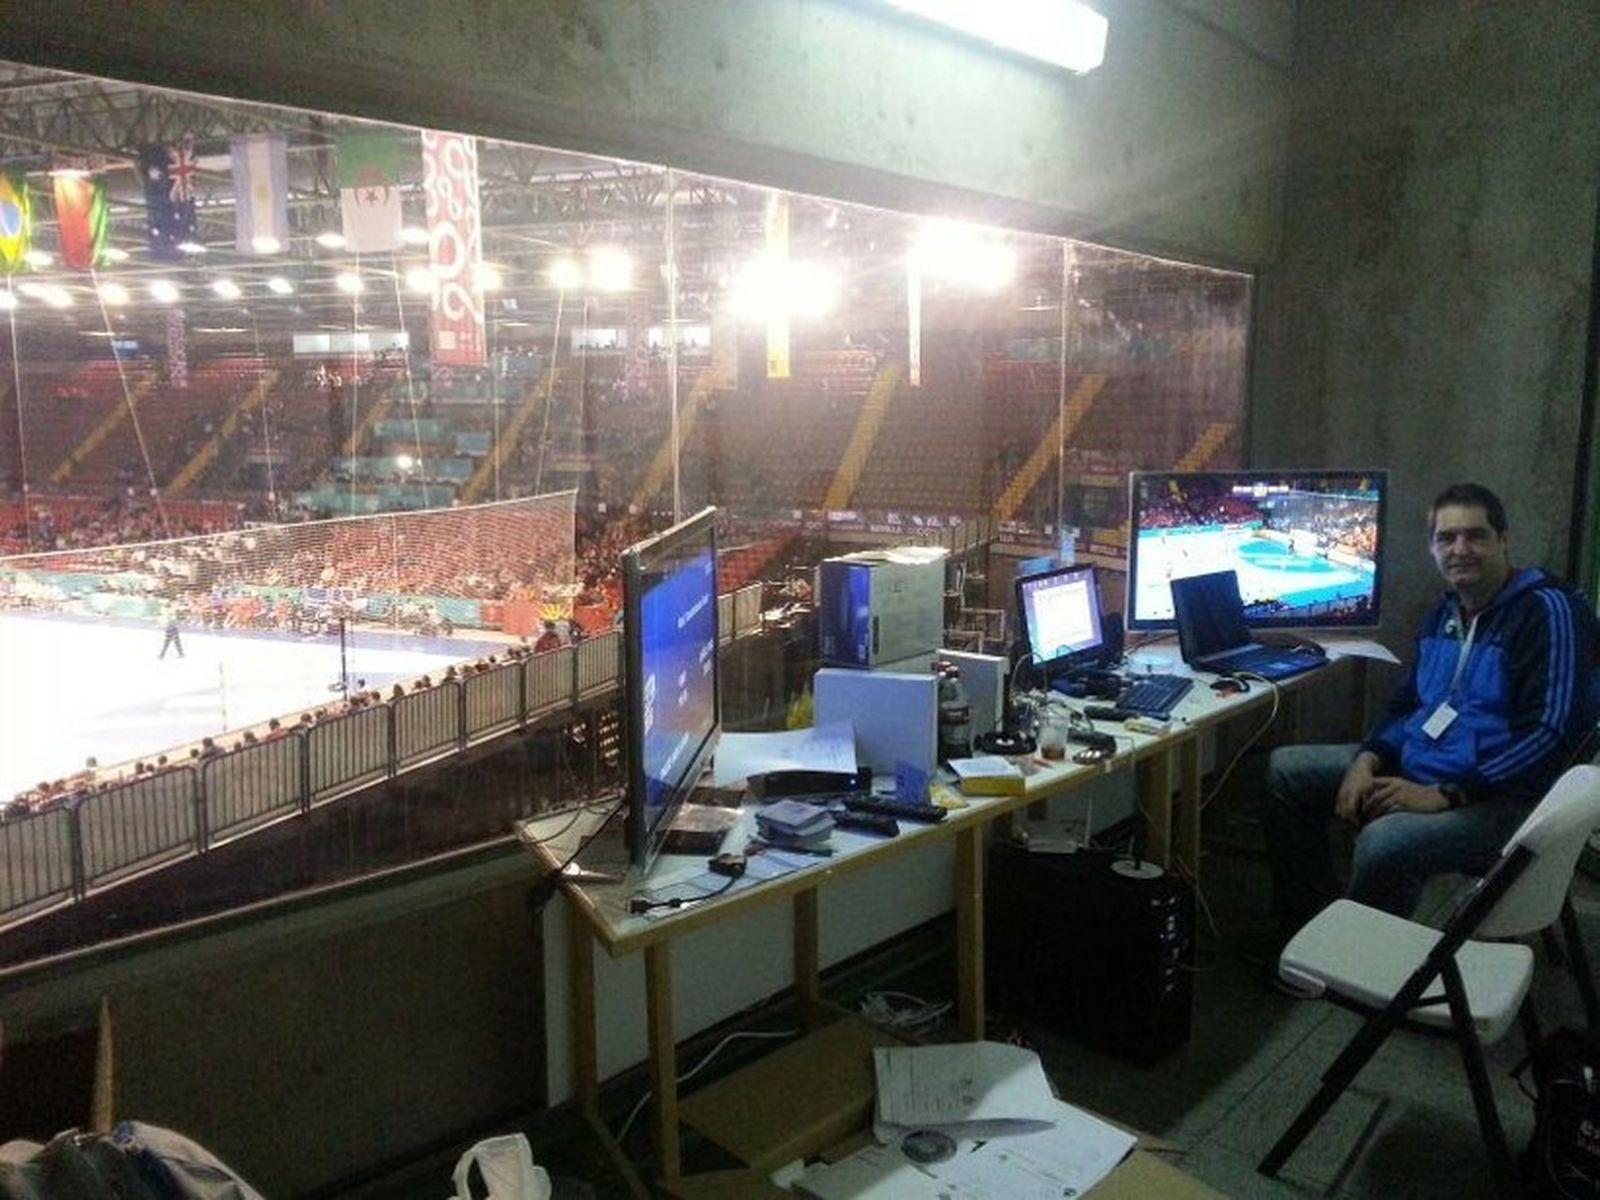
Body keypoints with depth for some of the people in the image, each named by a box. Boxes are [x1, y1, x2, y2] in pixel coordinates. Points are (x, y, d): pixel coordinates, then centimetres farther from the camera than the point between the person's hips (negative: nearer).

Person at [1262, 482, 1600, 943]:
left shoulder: (1547, 610, -14)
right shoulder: (1447, 611, 12)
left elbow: (1554, 730, -22)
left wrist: (1444, 795, -24)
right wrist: (1368, 759, -2)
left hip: (1498, 797, -9)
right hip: (1410, 768, 9)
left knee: (1384, 841, -36)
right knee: (1285, 768, 3)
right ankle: (1309, 927, 8)